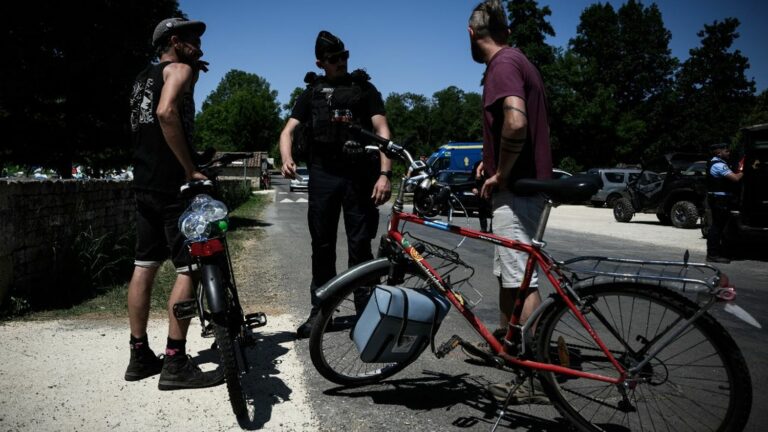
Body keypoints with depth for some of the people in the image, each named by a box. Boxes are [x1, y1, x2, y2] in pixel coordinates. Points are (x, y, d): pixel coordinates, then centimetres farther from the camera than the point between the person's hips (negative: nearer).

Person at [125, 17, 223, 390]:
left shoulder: (144, 77, 23)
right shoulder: (179, 68, -4)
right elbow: (167, 112, -23)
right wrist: (190, 168, -21)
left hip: (144, 181, 9)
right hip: (172, 182, -9)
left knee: (144, 266, 10)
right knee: (189, 268, -7)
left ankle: (140, 356, 17)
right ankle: (176, 364, -6)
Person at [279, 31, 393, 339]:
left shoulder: (364, 88, 10)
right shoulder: (312, 92, 15)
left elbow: (382, 131, 0)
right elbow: (289, 131, 8)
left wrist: (384, 174, -14)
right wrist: (287, 159, -14)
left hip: (360, 174, -2)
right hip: (323, 174, 2)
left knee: (360, 245, 0)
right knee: (322, 245, 6)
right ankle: (320, 310, 15)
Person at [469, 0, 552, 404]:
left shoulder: (503, 65, -13)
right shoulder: (518, 61, 19)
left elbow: (516, 123, -30)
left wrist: (500, 174, -18)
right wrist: (493, 160, 20)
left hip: (514, 188, -11)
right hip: (526, 182, 11)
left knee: (520, 279, -6)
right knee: (508, 274, 20)